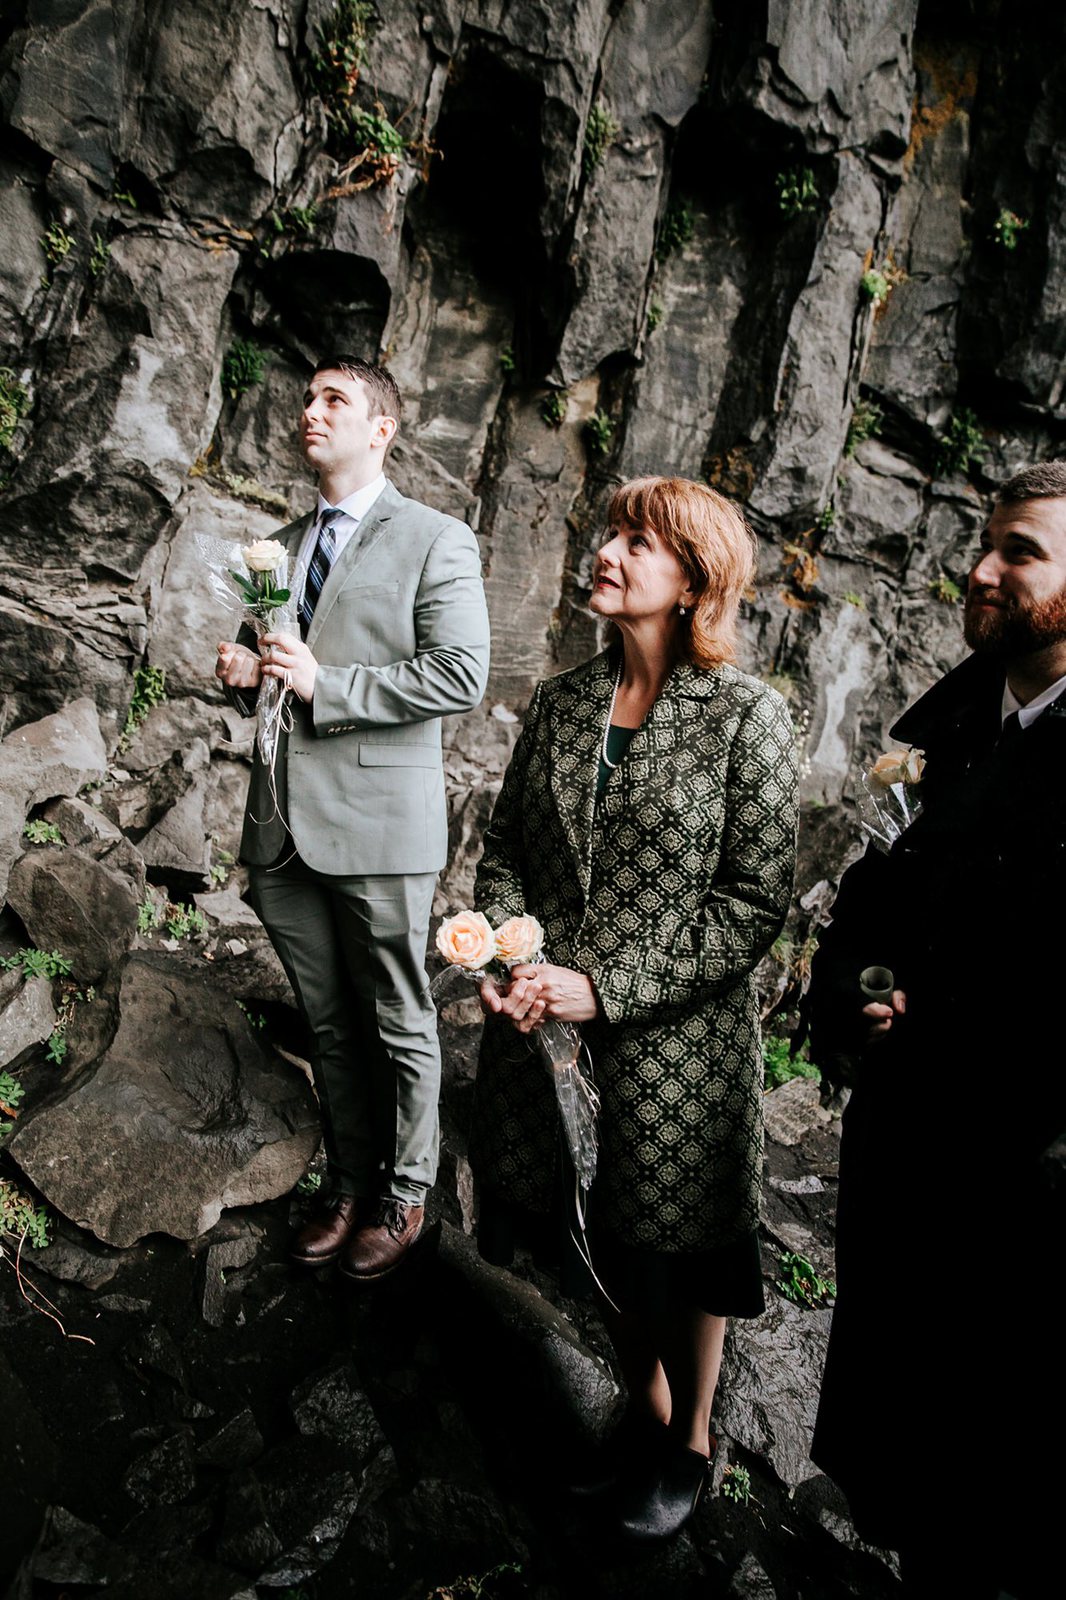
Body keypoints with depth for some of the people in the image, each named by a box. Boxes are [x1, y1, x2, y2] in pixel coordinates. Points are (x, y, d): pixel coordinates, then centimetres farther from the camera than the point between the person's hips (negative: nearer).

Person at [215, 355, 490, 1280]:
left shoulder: (436, 541, -2)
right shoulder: (280, 547, 18)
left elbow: (462, 674, -13)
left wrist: (324, 682, -17)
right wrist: (244, 676, 2)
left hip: (377, 824, -6)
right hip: (284, 824, 6)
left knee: (399, 1027, 7)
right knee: (328, 1026, 16)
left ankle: (403, 1198, 26)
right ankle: (350, 1186, 32)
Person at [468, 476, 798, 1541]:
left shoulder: (746, 715, -11)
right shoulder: (561, 701, 4)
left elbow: (756, 899, -14)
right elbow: (504, 848, 9)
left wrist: (606, 990, -19)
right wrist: (508, 953, -10)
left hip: (675, 1043, -4)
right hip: (548, 1030, 5)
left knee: (675, 1252, 14)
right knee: (605, 1244, 21)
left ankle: (689, 1444, 42)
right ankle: (643, 1410, 49)